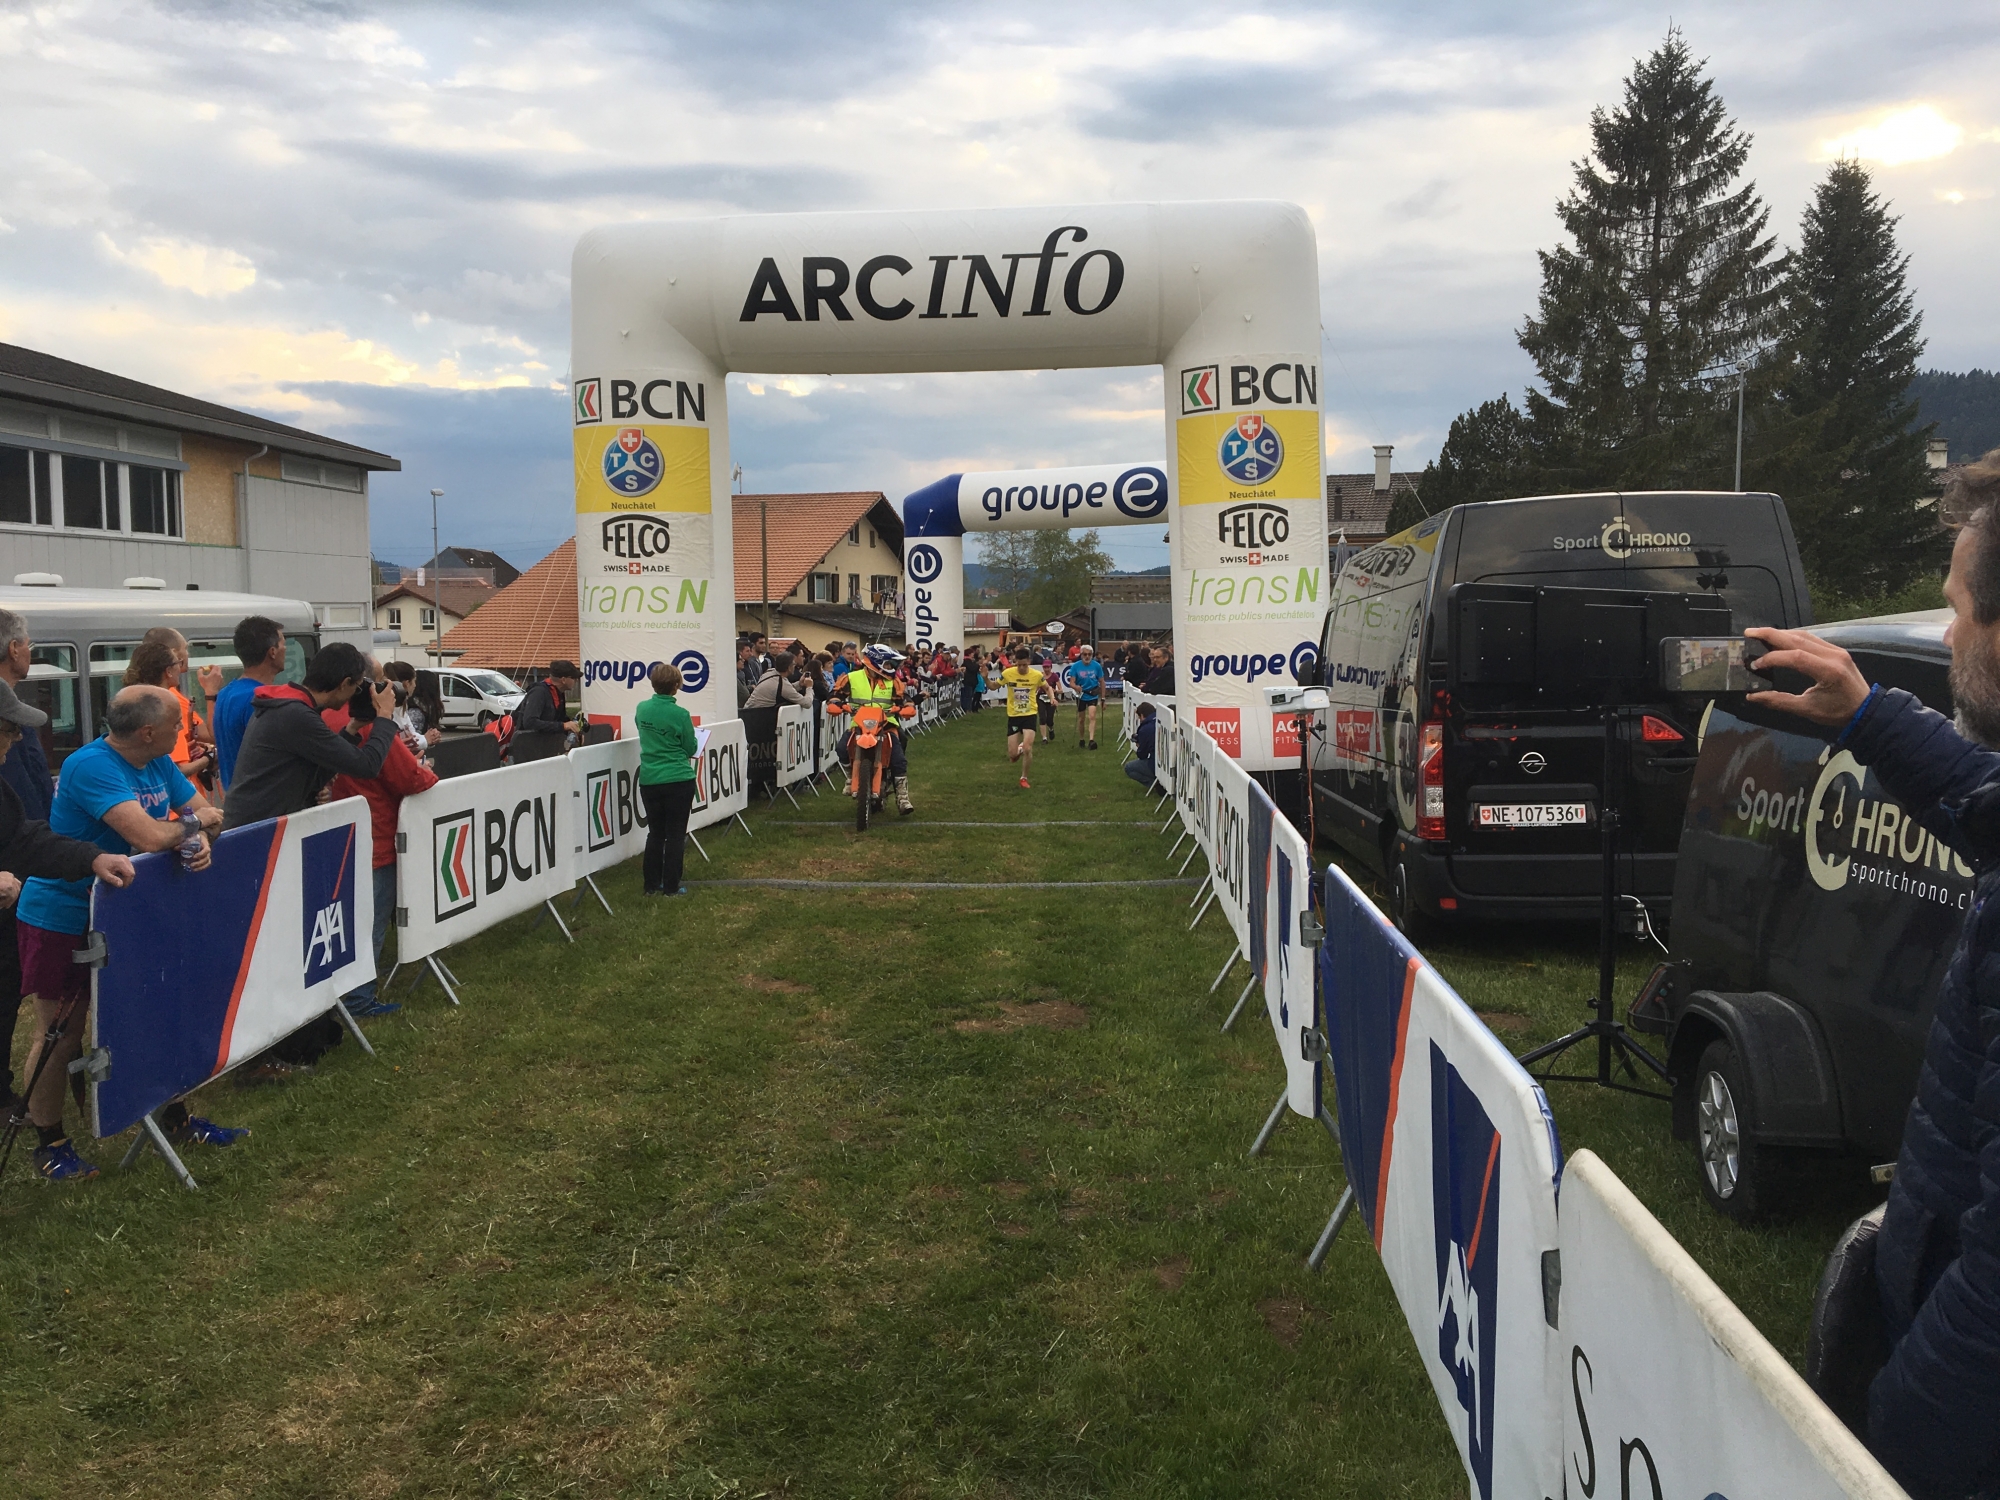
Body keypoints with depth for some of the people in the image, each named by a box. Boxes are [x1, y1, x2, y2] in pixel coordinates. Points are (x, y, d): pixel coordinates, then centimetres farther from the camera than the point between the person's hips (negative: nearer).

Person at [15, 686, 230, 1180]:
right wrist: (193, 822, -15)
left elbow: (207, 814, 5)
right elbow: (151, 837, -35)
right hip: (62, 917, -8)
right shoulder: (92, 766, -26)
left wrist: (201, 839, -19)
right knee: (60, 1033, 3)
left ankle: (175, 1117, 25)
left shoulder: (159, 764, 2)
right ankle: (49, 1143, 17)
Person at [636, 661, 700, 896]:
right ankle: (671, 887, 9)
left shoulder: (641, 709, -1)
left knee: (655, 833, 15)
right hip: (678, 780, -4)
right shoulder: (680, 714, -15)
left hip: (649, 780, 4)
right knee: (675, 835, 5)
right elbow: (691, 749, -3)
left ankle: (652, 885, 20)